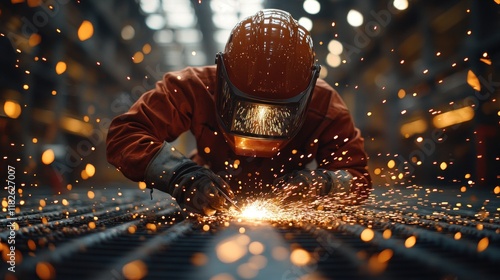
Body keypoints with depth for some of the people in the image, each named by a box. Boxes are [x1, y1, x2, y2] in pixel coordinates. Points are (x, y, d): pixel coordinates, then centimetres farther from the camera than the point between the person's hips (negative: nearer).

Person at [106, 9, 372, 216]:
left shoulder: (324, 105, -25)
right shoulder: (196, 88, -28)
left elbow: (358, 180, -16)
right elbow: (123, 135, -28)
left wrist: (320, 183, -40)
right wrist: (180, 176, -45)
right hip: (212, 209, -2)